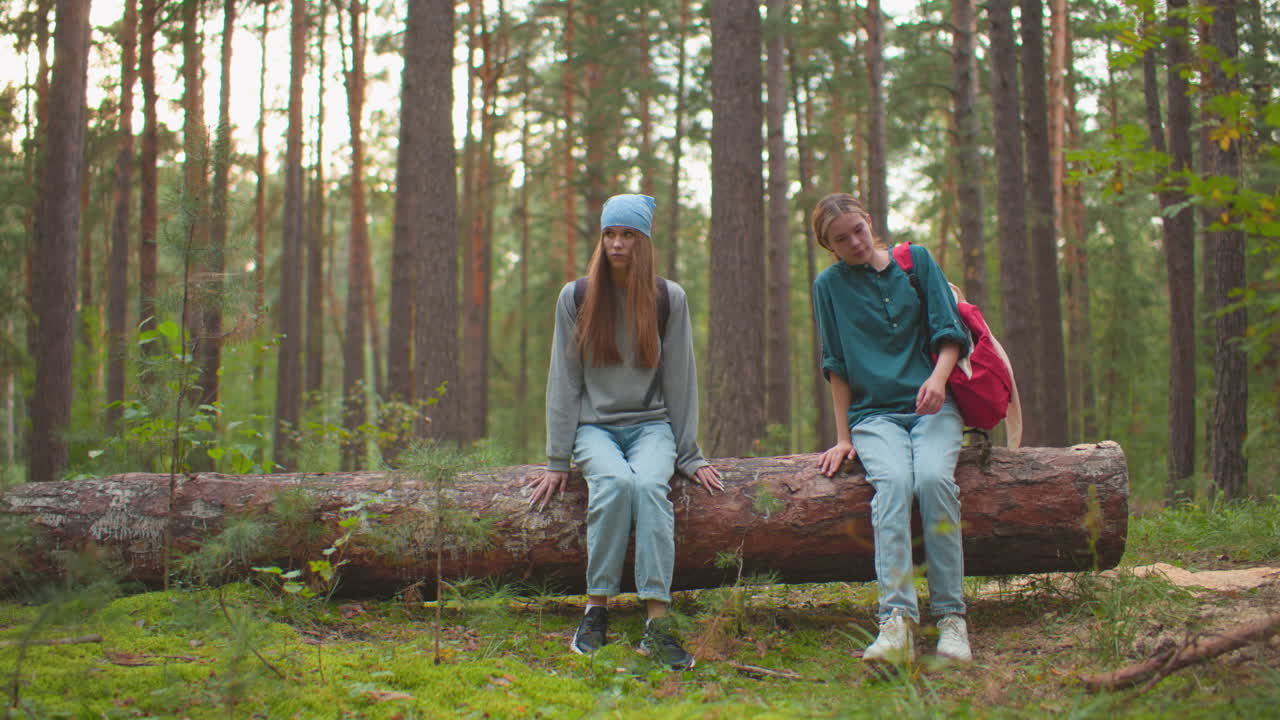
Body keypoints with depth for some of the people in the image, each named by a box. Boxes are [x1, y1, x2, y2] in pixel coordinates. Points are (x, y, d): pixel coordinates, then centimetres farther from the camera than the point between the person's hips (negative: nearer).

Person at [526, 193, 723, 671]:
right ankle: (596, 610, -26)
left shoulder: (669, 299, 6)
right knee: (615, 482, -34)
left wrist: (690, 456, 2)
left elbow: (679, 379, 7)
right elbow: (564, 381, 4)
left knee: (650, 484, -33)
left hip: (652, 425, 0)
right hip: (595, 426, 0)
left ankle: (657, 622, -39)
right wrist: (557, 460, 0)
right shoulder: (576, 298, 5)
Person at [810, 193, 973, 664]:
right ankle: (897, 622, -44)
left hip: (933, 408, 0)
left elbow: (950, 333, 7)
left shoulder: (916, 260, 11)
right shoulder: (829, 285, 10)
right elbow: (837, 366, 11)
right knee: (893, 482, -32)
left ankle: (951, 617, -29)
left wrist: (939, 377, -13)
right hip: (873, 414, 0)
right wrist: (843, 438, 6)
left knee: (934, 477, -31)